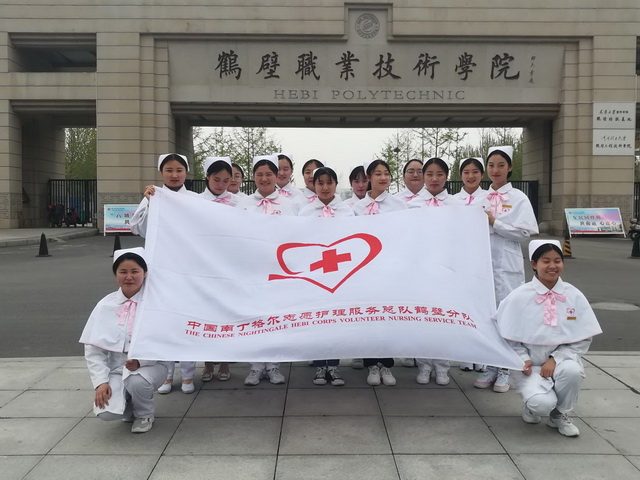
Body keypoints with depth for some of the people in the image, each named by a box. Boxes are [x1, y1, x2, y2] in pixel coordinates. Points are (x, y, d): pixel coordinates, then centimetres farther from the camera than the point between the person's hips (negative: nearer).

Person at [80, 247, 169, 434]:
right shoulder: (106, 305, -1)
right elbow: (93, 349, 0)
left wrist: (140, 361, -26)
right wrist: (101, 382, -11)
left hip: (150, 365, -2)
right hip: (116, 368, 2)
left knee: (137, 381, -36)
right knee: (106, 412, -23)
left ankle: (144, 415, 1)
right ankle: (130, 406, 16)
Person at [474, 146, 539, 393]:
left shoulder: (518, 198, 0)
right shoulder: (481, 198, 11)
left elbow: (524, 232, -9)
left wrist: (494, 223, -14)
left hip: (507, 265, -4)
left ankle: (504, 370, 10)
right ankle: (491, 366, 18)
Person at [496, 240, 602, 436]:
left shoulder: (574, 296, -2)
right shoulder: (519, 297, -8)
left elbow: (584, 338, -2)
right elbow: (508, 336, -2)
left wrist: (555, 359, -13)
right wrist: (523, 359, -16)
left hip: (562, 359, 2)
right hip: (530, 364, -2)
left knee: (573, 370, -33)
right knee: (542, 403, -28)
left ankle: (559, 415, -1)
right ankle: (532, 405, 14)